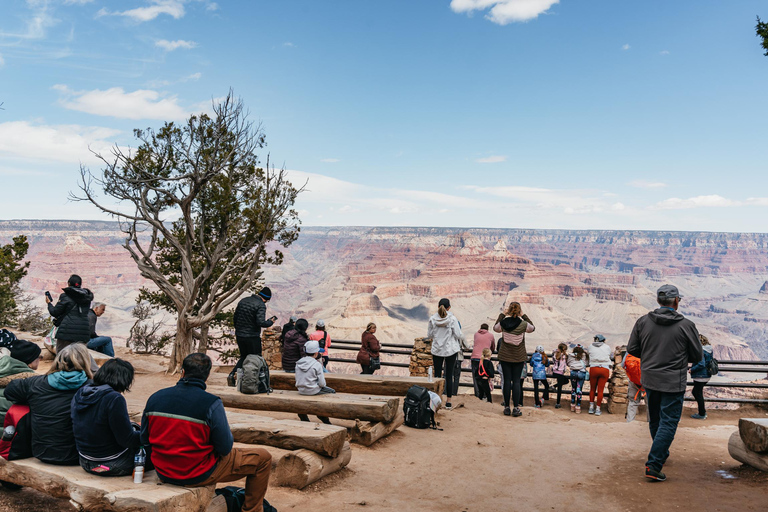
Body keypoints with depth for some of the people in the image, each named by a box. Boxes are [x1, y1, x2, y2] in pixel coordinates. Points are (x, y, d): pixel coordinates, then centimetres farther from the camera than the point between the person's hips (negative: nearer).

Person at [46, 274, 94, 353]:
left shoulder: (65, 296, -5)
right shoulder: (87, 298, 10)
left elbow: (55, 312, 0)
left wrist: (49, 303, 20)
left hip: (67, 331, -5)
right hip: (83, 333, 5)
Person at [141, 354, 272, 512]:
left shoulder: (154, 398, -5)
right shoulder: (212, 404, -21)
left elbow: (144, 441, 5)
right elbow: (225, 449, -17)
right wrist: (229, 433, 5)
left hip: (163, 472, 6)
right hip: (198, 476, -6)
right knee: (263, 458, 7)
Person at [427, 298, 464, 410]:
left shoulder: (432, 319, -5)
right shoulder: (452, 319, -11)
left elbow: (429, 335, 2)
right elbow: (458, 335, -9)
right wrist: (461, 335, 13)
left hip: (437, 350, 2)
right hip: (451, 350, -2)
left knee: (437, 375, 8)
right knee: (449, 376, 4)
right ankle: (448, 402, 7)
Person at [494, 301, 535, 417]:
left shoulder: (503, 323, -9)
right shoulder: (523, 324, -11)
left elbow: (495, 328, 15)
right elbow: (532, 328, 12)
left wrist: (502, 314, 15)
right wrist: (524, 316, 11)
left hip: (505, 357, 1)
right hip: (519, 358, -1)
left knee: (507, 381, 6)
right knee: (517, 381, 4)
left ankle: (507, 407, 11)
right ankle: (516, 408, 4)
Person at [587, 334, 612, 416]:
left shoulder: (590, 347, 10)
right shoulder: (607, 347, 11)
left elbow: (587, 358, 13)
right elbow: (611, 357, 18)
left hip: (593, 368, 0)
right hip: (605, 369, 0)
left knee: (592, 389, 13)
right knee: (600, 390, 3)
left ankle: (591, 407, 16)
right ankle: (598, 409, 7)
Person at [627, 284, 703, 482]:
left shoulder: (643, 321, -3)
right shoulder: (686, 325, -11)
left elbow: (632, 349, 2)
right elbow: (697, 356, -1)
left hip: (649, 380, 4)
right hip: (673, 383, -4)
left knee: (655, 421, 20)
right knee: (668, 423, -1)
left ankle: (662, 454, 39)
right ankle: (653, 465, -8)